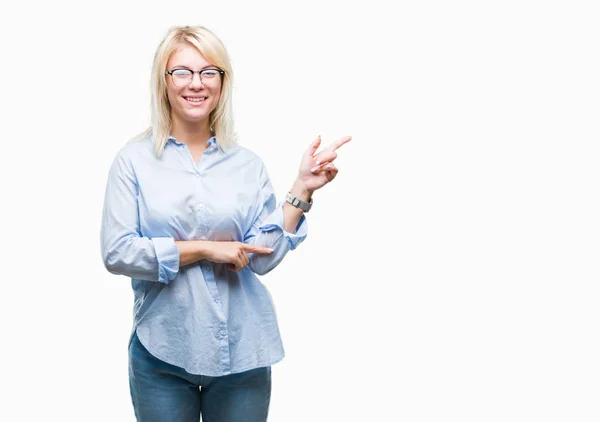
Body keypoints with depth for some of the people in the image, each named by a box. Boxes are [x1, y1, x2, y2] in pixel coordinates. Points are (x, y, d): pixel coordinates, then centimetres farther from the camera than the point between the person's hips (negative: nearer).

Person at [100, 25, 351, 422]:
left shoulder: (247, 163, 2)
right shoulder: (135, 159, -3)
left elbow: (263, 257, -5)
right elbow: (116, 252, -10)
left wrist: (302, 189, -13)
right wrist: (203, 249, -14)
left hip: (242, 351, 2)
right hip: (162, 351, -1)